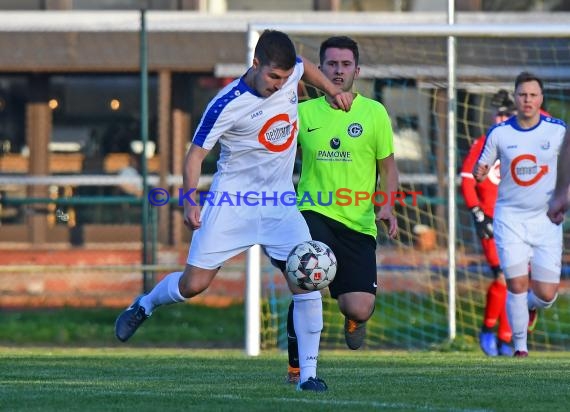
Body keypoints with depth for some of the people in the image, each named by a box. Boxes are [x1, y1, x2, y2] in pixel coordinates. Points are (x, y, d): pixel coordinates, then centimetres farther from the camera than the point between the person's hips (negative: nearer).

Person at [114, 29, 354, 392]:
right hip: (233, 198, -4)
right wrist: (190, 200, -23)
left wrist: (333, 90, 17)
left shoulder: (290, 73, -5)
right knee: (194, 284, -5)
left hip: (279, 199, 4)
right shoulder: (227, 105, -20)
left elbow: (303, 63, 23)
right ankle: (144, 305, 30)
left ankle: (308, 374, -8)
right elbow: (196, 153, -12)